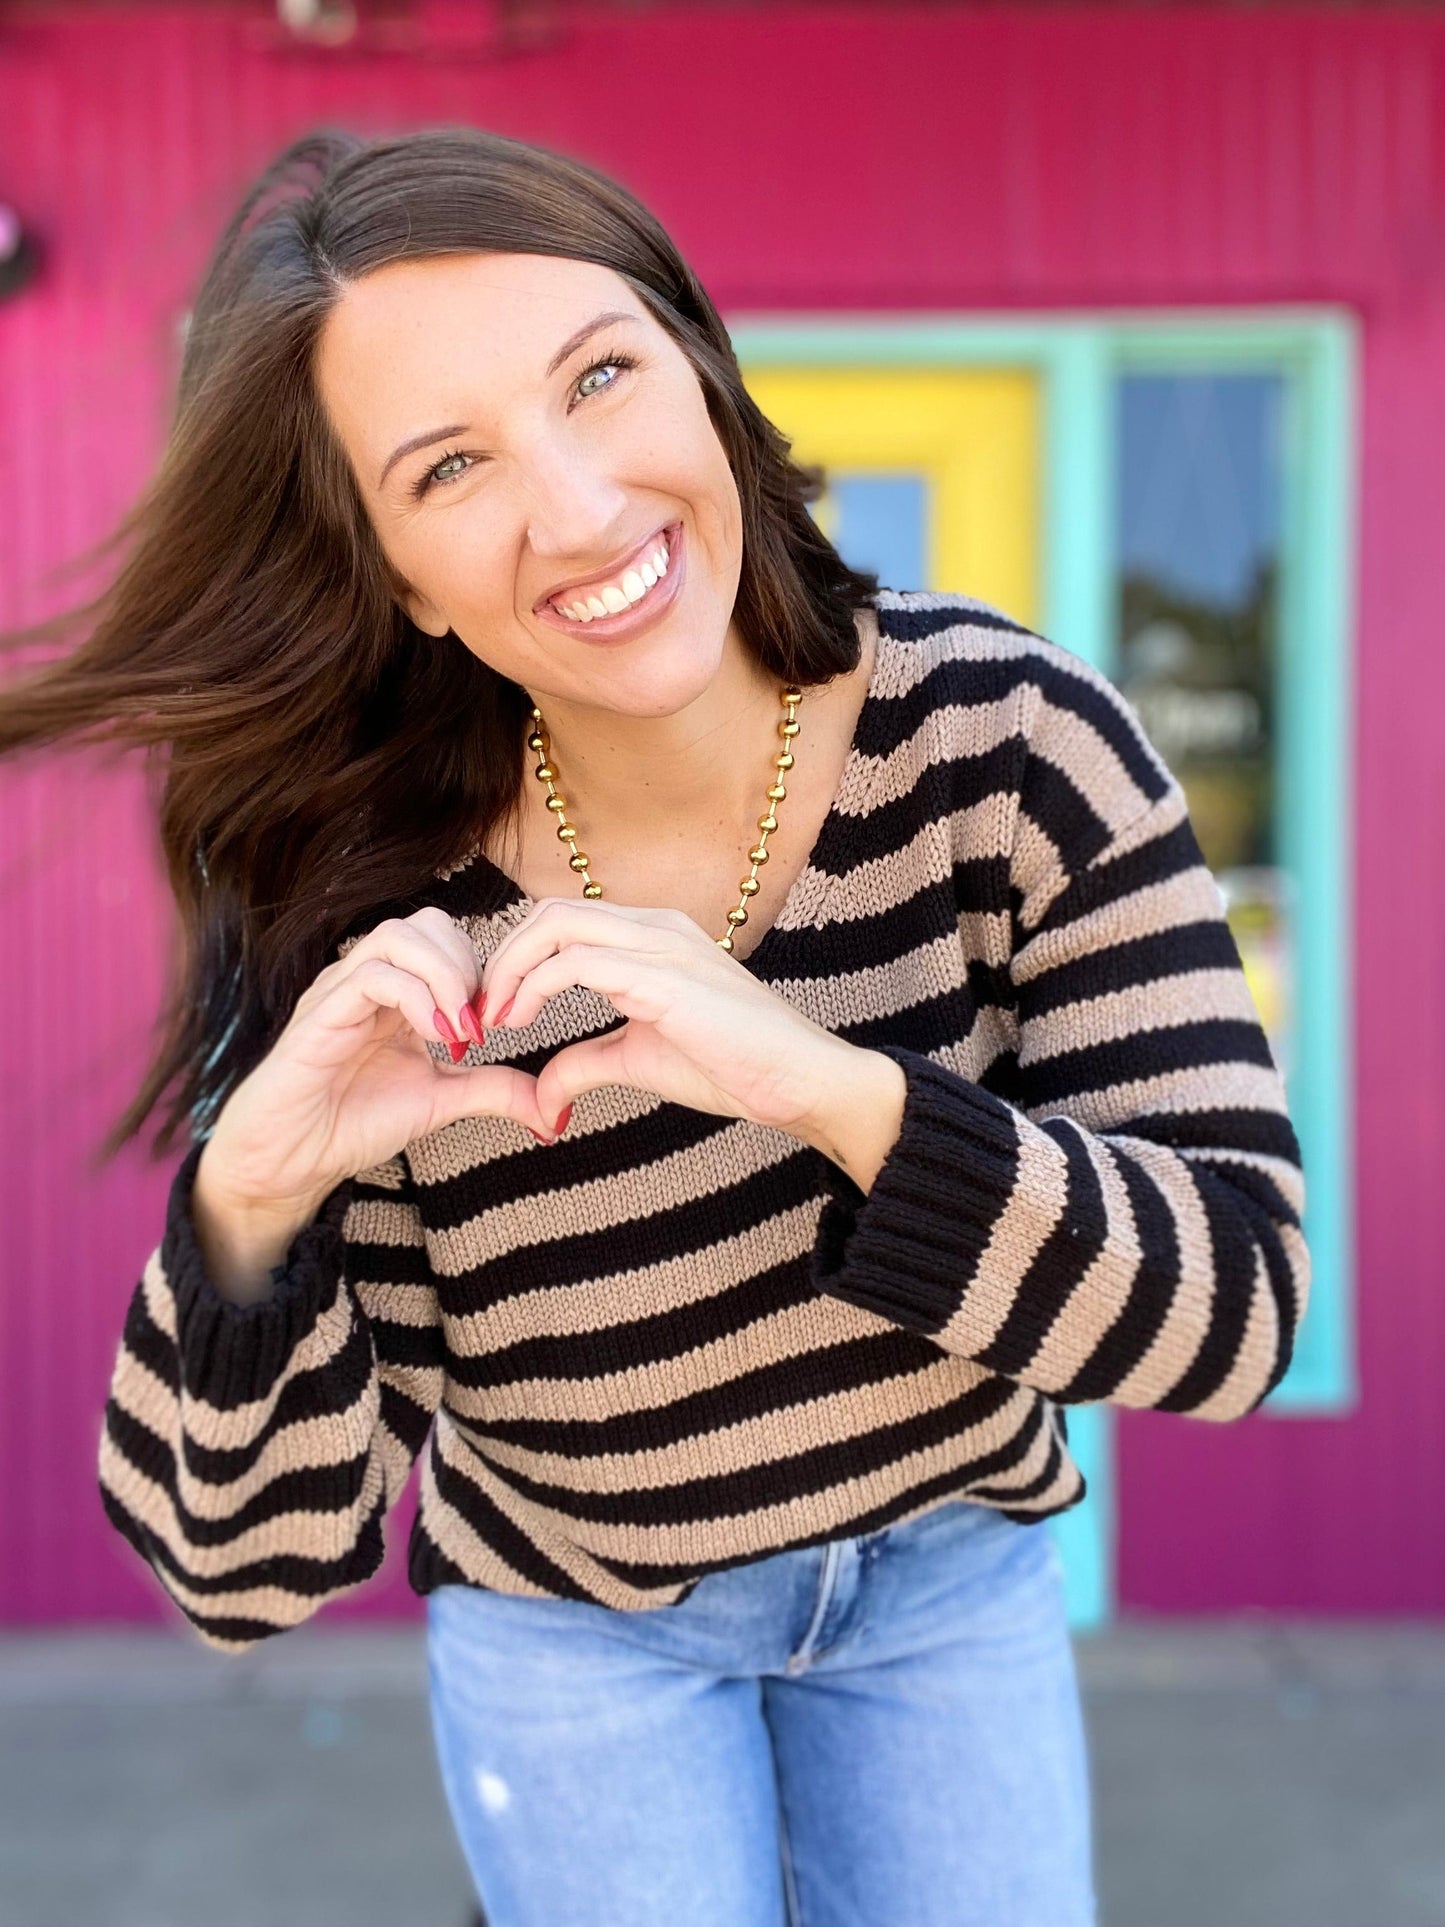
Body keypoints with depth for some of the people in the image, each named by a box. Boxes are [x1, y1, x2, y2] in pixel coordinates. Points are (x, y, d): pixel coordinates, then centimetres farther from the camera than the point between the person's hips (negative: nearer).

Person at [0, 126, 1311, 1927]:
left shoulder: (1006, 741, -24)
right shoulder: (373, 914, -24)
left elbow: (1232, 1306, -26)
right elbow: (252, 1565, -19)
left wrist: (830, 1085, -41)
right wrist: (248, 1206, -39)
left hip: (952, 1567, 1)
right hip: (567, 1625, -1)